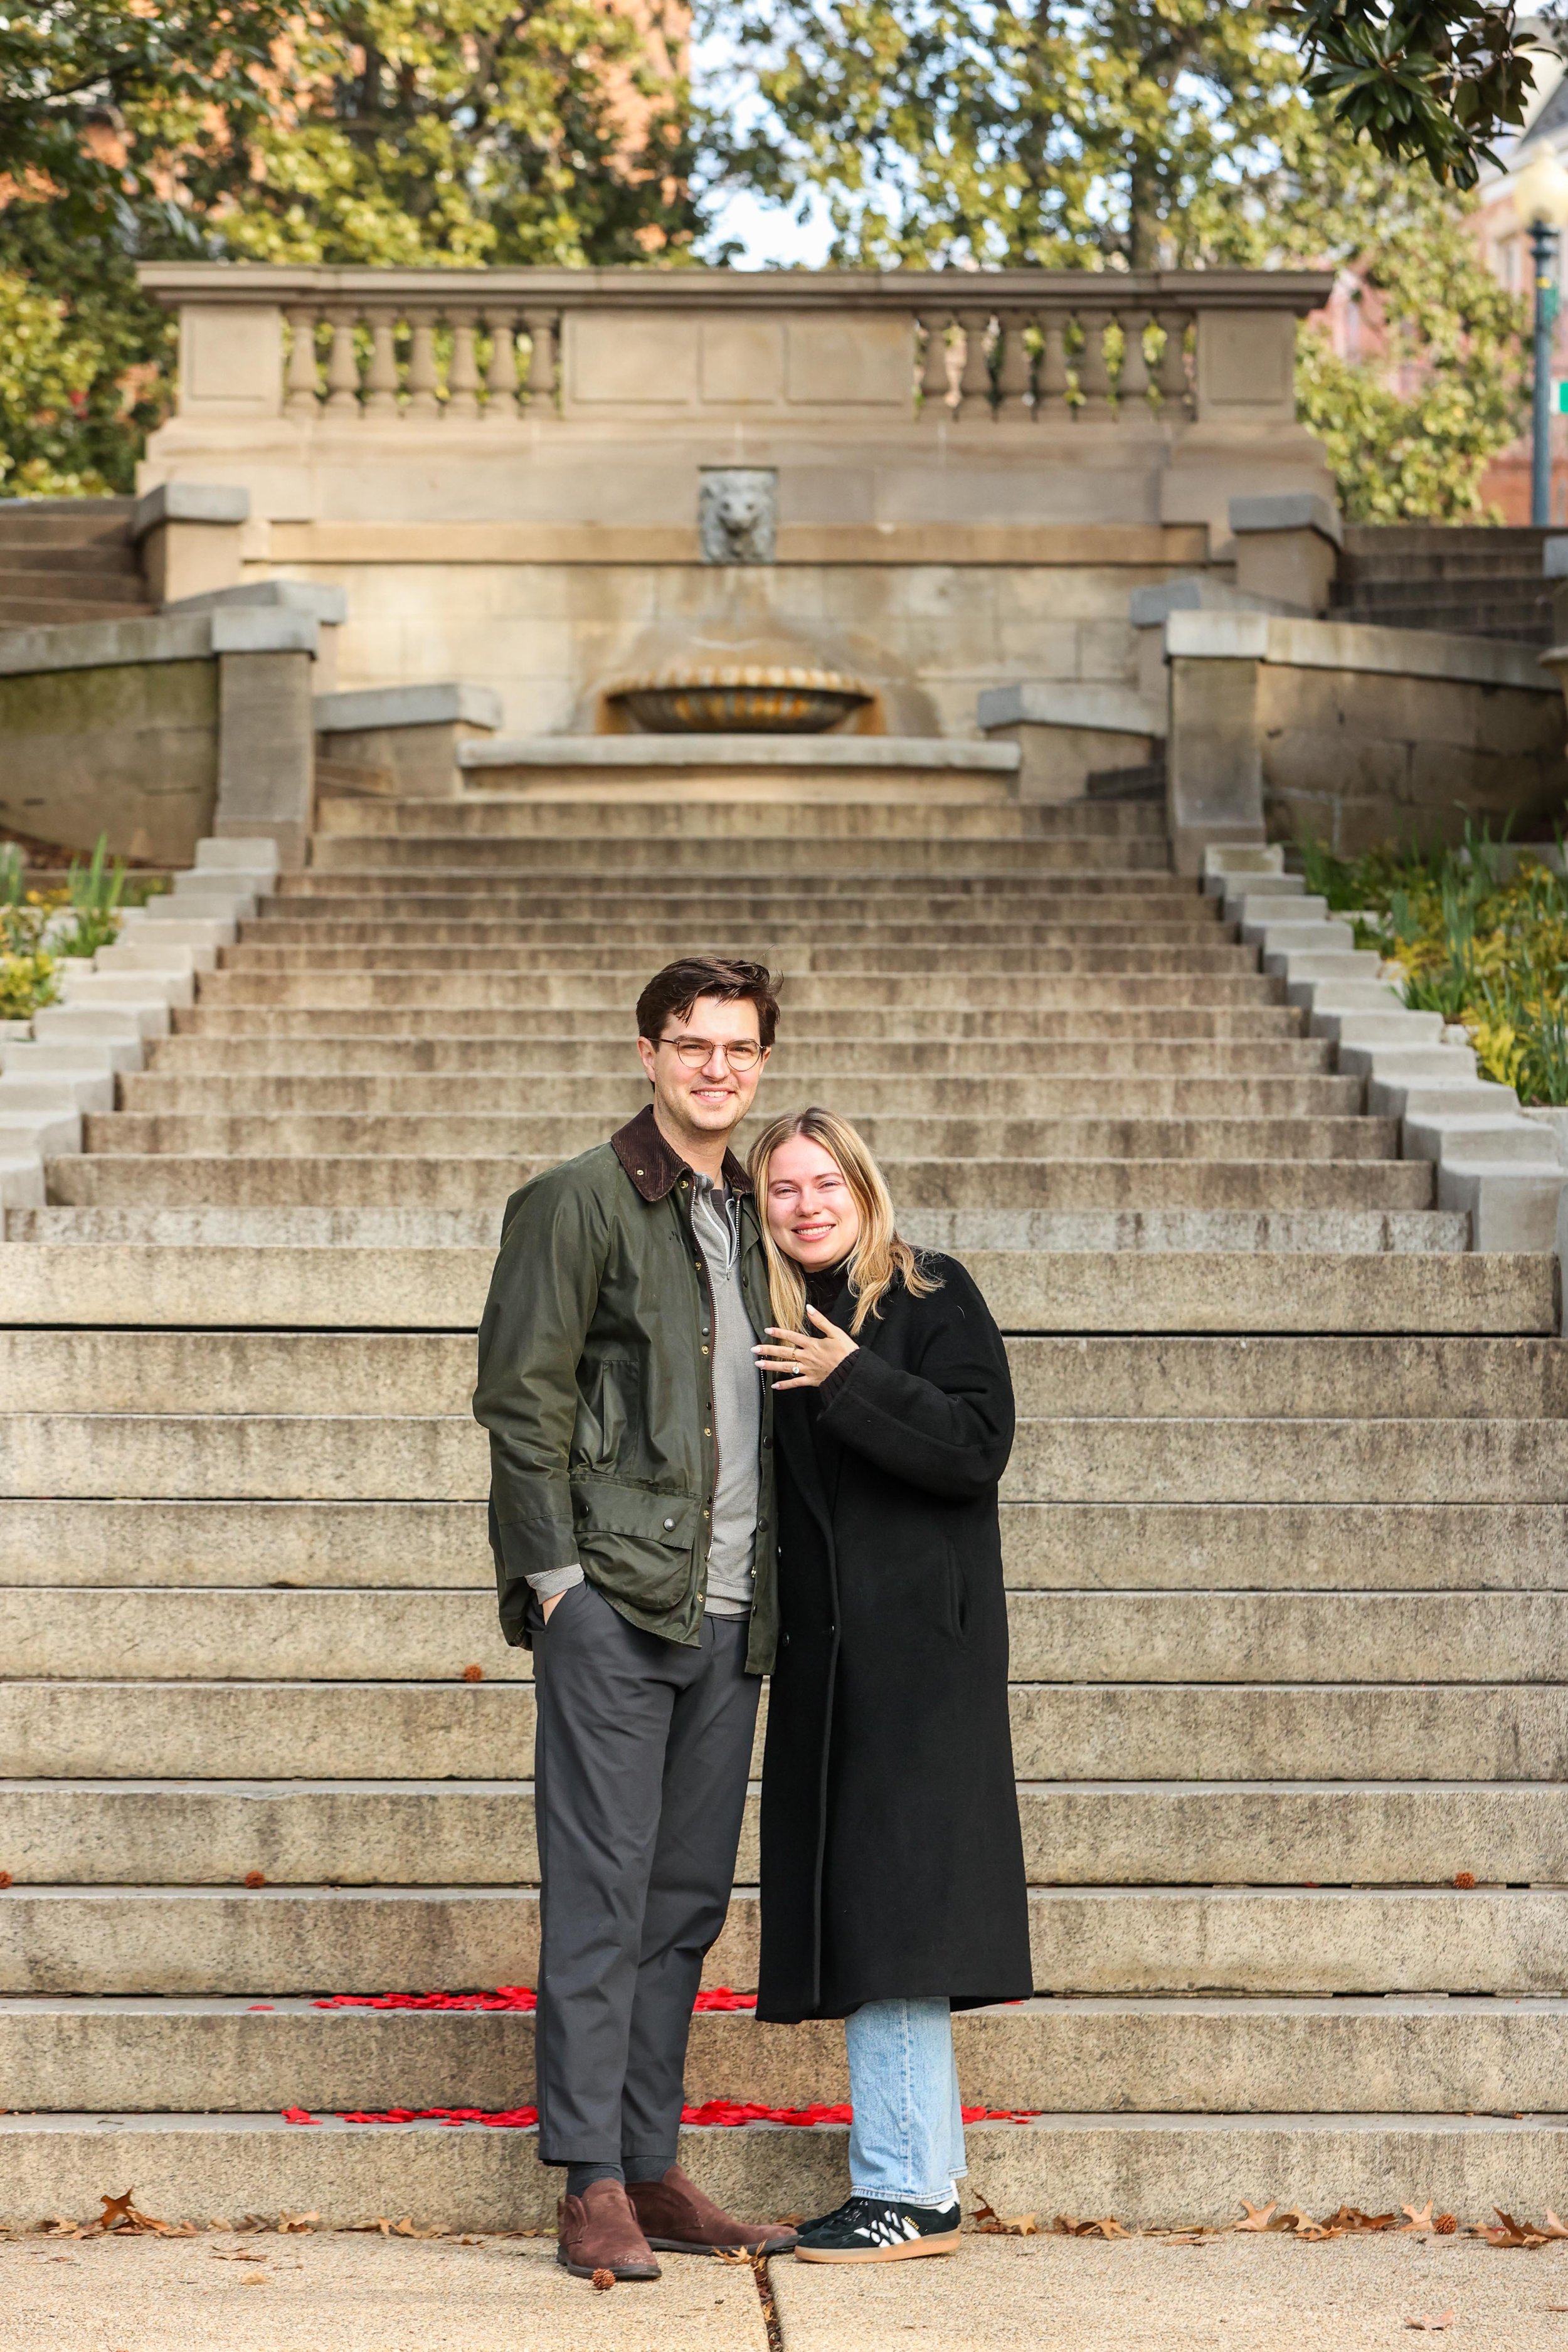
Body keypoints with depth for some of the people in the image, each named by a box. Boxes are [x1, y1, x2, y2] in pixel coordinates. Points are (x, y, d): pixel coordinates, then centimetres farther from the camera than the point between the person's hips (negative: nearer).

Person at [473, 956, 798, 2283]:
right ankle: (592, 2186, -3)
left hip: (726, 1612, 7)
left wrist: (771, 1590, 13)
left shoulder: (752, 1218, 18)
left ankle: (653, 2169, 16)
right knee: (600, 1889, -6)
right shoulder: (579, 1203, -2)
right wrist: (555, 1570, -13)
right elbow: (523, 1398, -6)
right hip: (612, 1601, -7)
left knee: (689, 1897, 9)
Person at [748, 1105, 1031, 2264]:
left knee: (891, 1898, -10)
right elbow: (761, 1492, 17)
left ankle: (914, 2191, -7)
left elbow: (977, 1445, -14)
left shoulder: (935, 1297, -2)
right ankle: (909, 2175, 13)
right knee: (857, 1911, 7)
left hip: (917, 1646, -7)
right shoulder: (776, 1327, 14)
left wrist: (853, 1379, -17)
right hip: (823, 1653, 7)